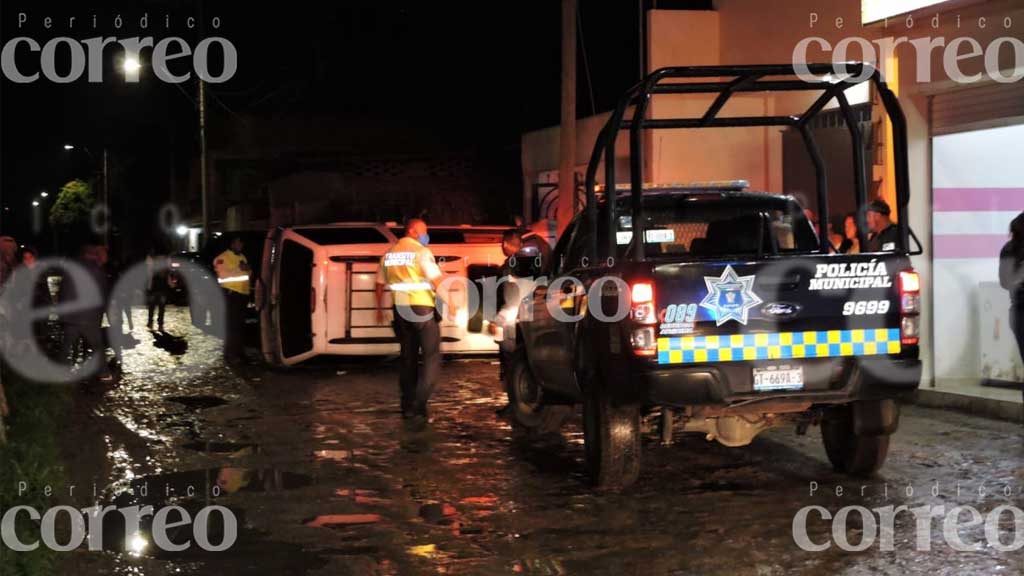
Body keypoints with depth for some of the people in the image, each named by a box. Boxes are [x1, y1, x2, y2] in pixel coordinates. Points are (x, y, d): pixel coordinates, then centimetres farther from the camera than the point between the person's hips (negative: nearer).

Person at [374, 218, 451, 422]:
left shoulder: (389, 254, 11)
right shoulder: (421, 252, -8)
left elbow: (380, 284, 16)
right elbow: (436, 280, -16)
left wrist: (379, 308, 25)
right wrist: (448, 302, -11)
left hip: (400, 310, 6)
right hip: (422, 308, -6)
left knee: (408, 358, 15)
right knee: (431, 358, -2)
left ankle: (408, 407, 16)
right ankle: (418, 405, -13)